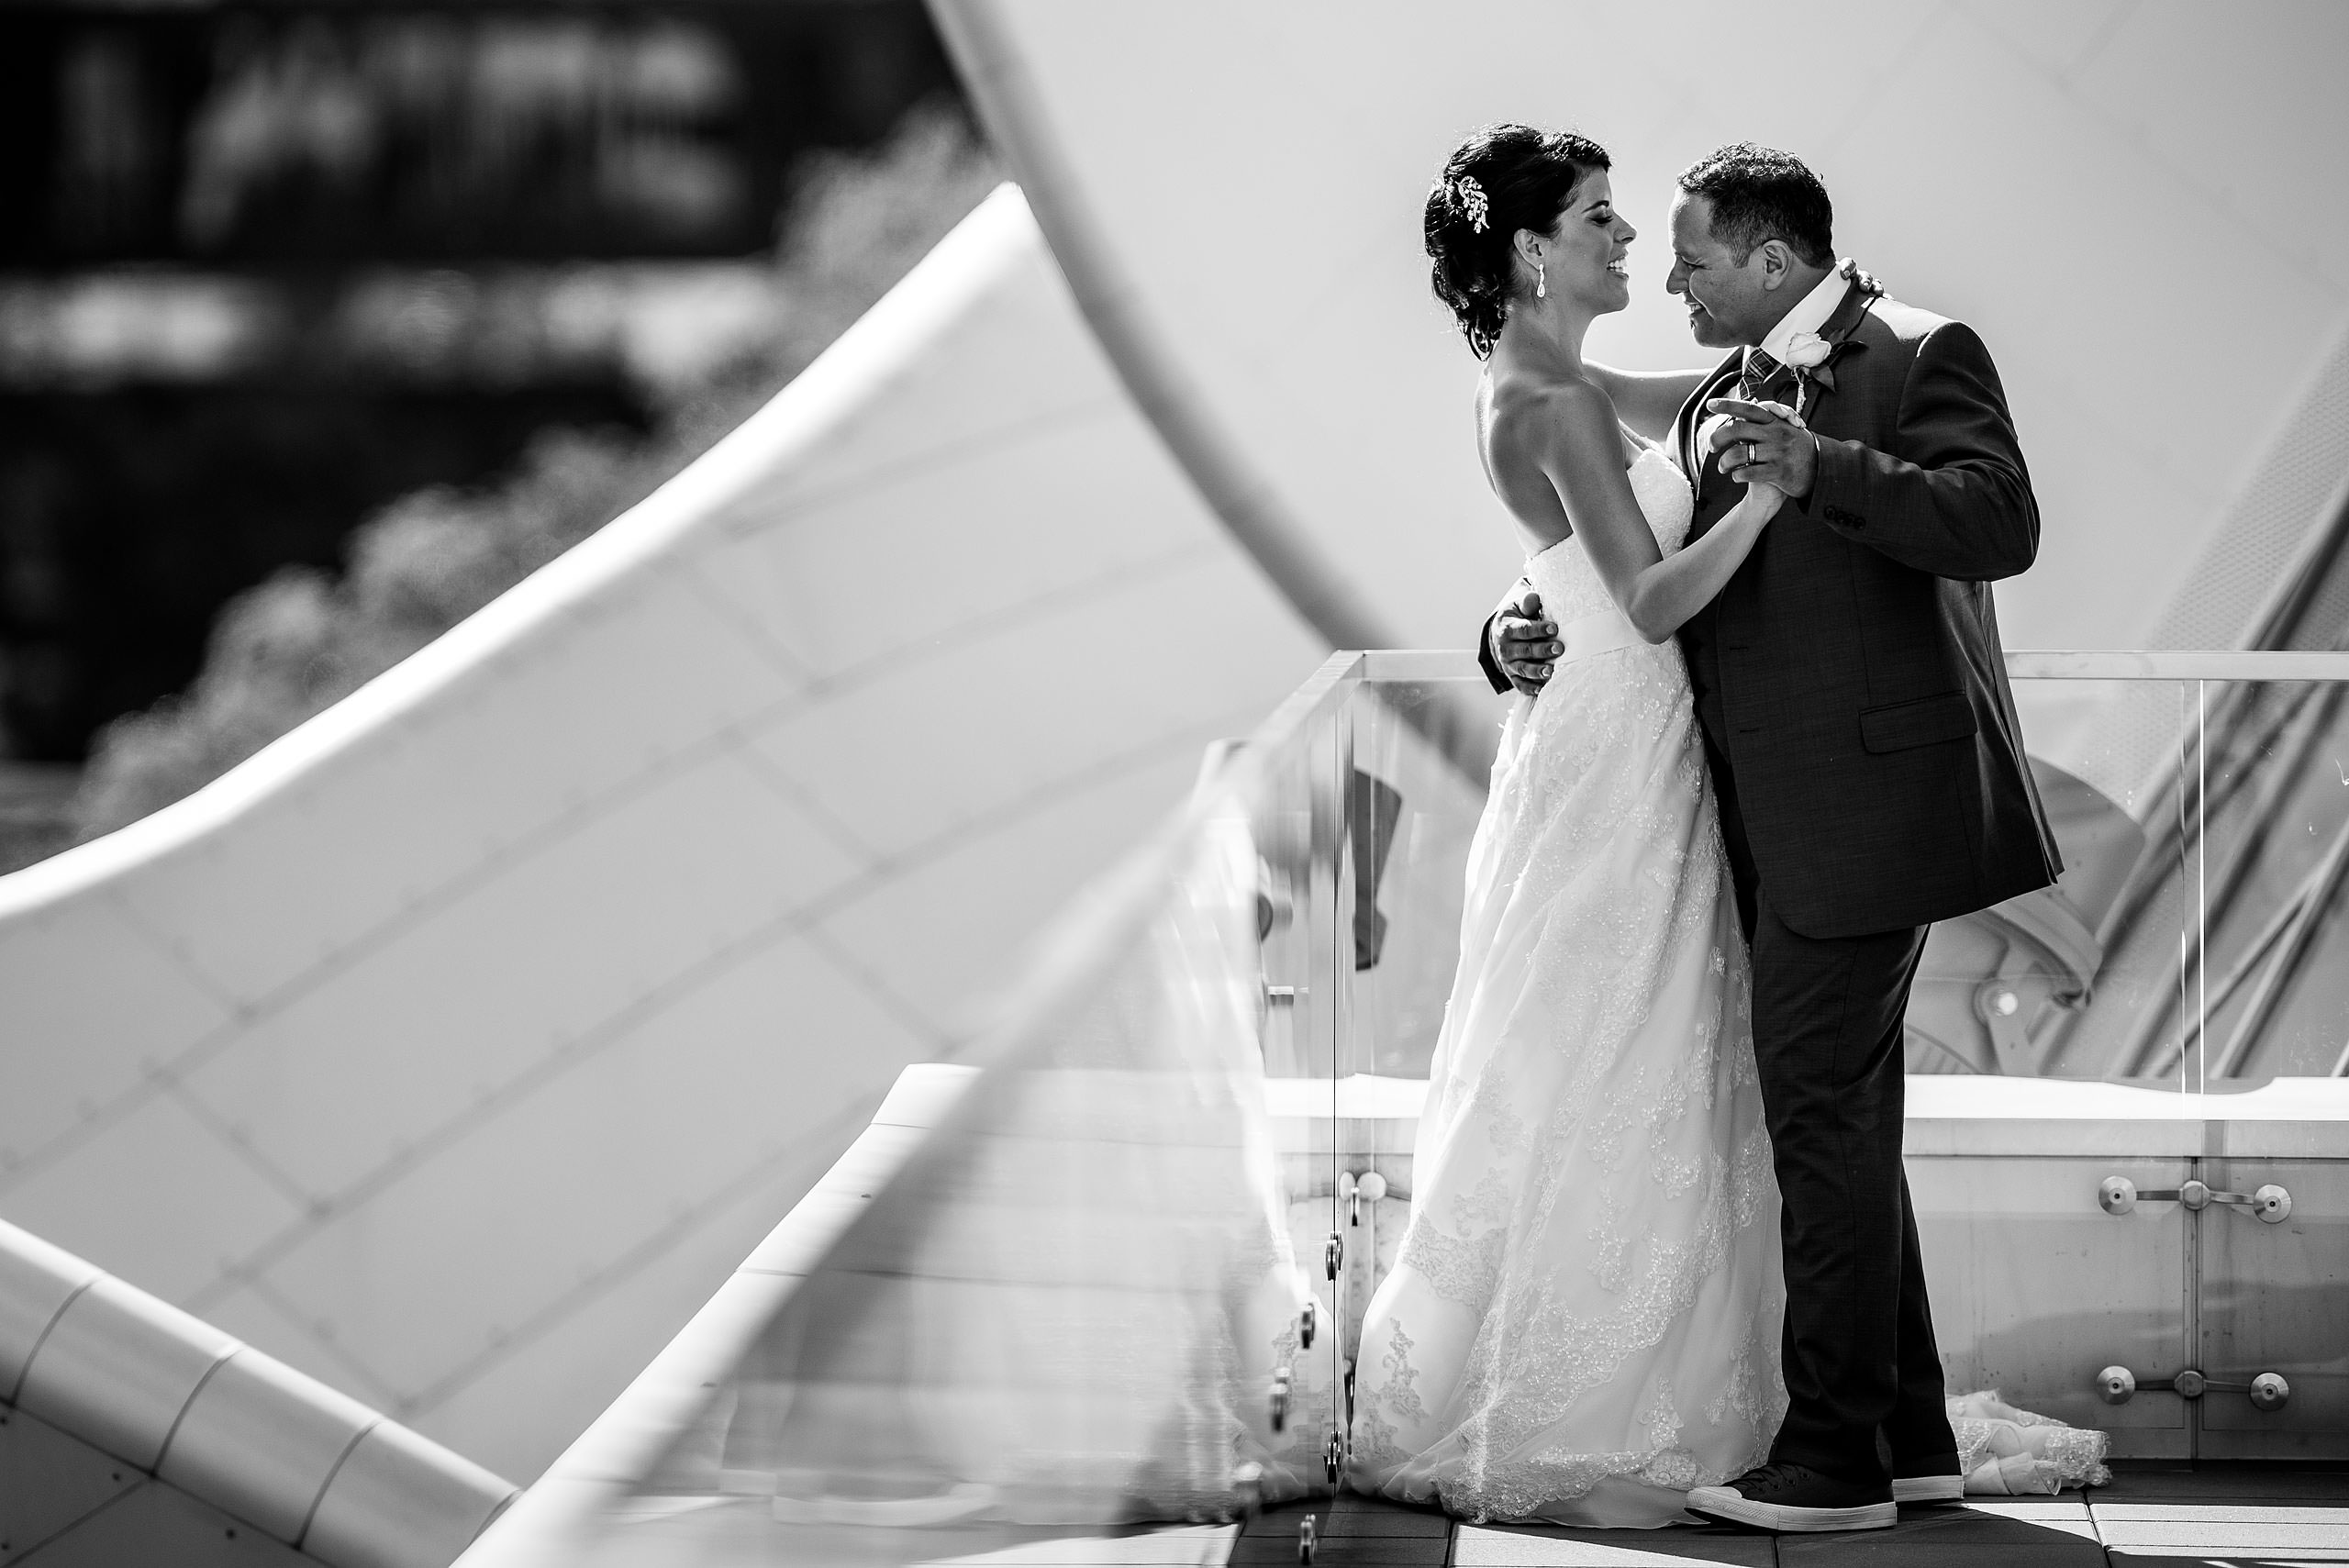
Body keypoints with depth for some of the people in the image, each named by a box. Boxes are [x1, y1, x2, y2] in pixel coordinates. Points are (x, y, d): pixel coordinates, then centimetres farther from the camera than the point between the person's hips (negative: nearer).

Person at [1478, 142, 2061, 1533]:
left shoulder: (1920, 356, -7)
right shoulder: (1721, 402, 17)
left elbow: (2004, 524, -20)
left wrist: (1825, 467, -31)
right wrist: (1530, 636, 1)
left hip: (1867, 791, -9)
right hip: (1779, 819, 9)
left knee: (1819, 1105, -10)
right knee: (1843, 1123, 12)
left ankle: (1833, 1457, -7)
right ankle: (1910, 1436, 20)